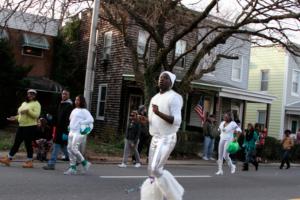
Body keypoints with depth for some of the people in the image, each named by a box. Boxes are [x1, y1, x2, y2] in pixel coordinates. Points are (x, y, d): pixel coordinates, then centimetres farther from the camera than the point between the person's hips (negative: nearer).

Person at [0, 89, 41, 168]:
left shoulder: (36, 104, -4)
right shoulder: (24, 103, 18)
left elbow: (36, 115, -16)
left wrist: (28, 111, -24)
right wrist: (15, 117, 9)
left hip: (30, 127, -7)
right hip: (21, 126, 7)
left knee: (28, 144, -2)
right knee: (16, 143, 10)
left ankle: (30, 162, 7)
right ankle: (8, 159, 16)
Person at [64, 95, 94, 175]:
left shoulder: (84, 111, -6)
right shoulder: (74, 110, 17)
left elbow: (91, 120, -16)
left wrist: (81, 122, -14)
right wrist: (69, 126, 12)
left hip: (79, 133, -8)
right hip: (71, 132, 8)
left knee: (74, 149, -14)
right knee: (69, 149, 4)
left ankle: (85, 163, 5)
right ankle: (72, 167, 10)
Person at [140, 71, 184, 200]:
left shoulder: (174, 97, -12)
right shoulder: (155, 98, 15)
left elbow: (176, 121, -20)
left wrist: (159, 113, -31)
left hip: (167, 139, -8)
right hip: (155, 138, 8)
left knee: (156, 169, -16)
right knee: (153, 171, 6)